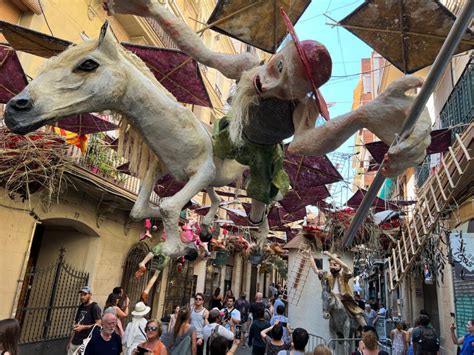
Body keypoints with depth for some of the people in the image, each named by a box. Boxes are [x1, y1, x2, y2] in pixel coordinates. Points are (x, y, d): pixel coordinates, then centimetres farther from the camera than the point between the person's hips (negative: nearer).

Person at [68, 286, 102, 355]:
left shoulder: (95, 307, -10)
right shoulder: (81, 307, 14)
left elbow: (98, 324, -15)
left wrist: (83, 327, -19)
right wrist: (70, 341, 18)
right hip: (74, 342, 7)